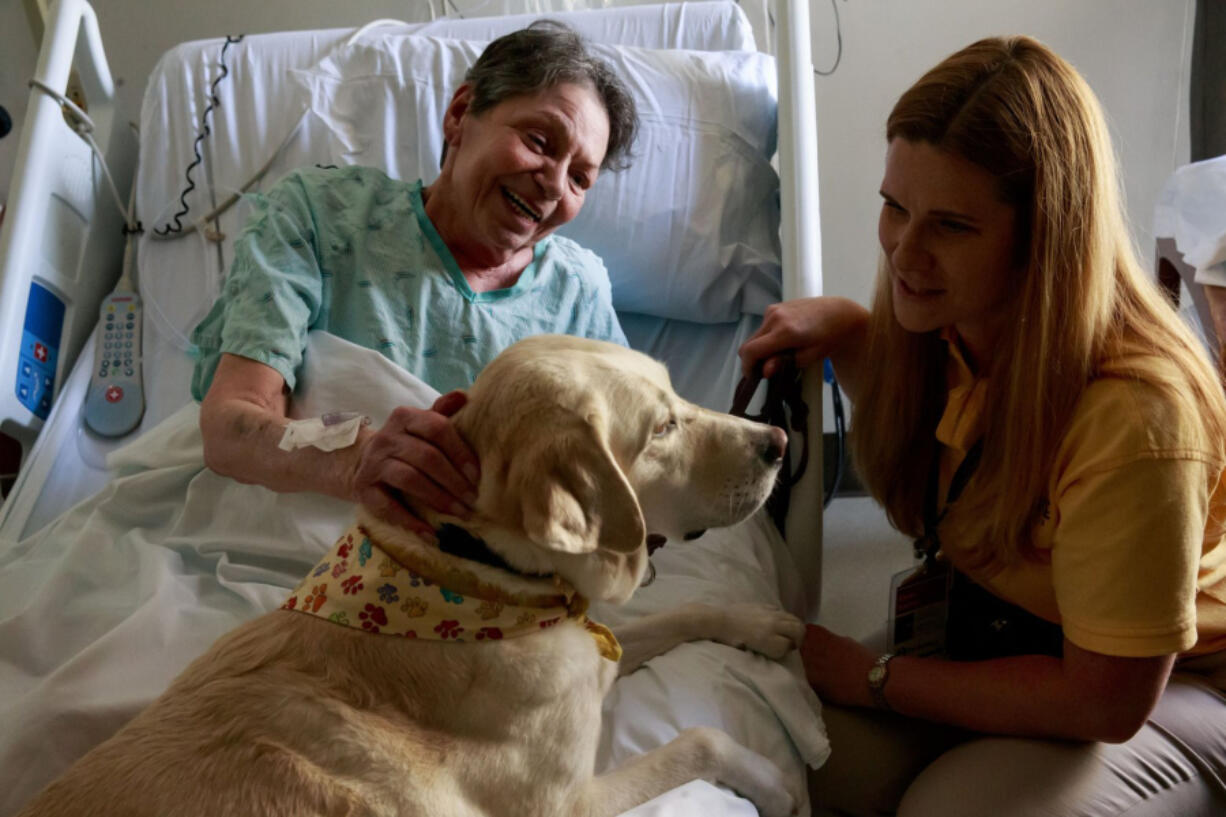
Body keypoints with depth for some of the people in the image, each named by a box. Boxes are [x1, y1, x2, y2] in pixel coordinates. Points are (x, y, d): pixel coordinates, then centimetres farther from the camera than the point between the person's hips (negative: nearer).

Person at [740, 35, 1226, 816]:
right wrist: (843, 326, -7)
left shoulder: (1134, 414, -33)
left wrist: (873, 676, -17)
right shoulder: (953, 319, -10)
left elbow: (1107, 700, -26)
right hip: (997, 635, 5)